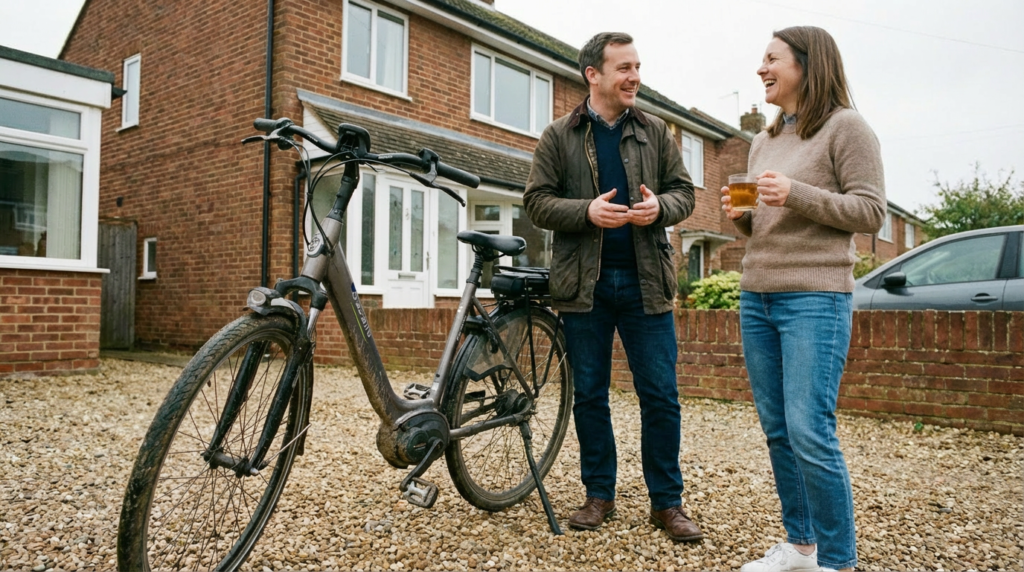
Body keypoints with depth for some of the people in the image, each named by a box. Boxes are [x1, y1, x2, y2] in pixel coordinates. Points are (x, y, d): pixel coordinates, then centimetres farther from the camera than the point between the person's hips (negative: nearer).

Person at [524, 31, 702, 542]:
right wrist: (587, 211, -17)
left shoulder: (655, 132, 10)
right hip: (585, 283, -1)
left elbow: (684, 192, 10)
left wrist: (660, 207, -13)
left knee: (661, 396, 1)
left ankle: (666, 501, 16)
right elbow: (537, 201, -1)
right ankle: (599, 494, 24)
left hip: (645, 281, 1)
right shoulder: (559, 136, 4)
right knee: (589, 395, 8)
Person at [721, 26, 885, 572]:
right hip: (756, 298, 7)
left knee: (810, 434, -12)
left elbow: (871, 211, -8)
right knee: (777, 432, 9)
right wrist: (741, 216, 2)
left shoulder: (846, 126, -2)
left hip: (816, 298, -7)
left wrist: (796, 195, -18)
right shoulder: (763, 142, 18)